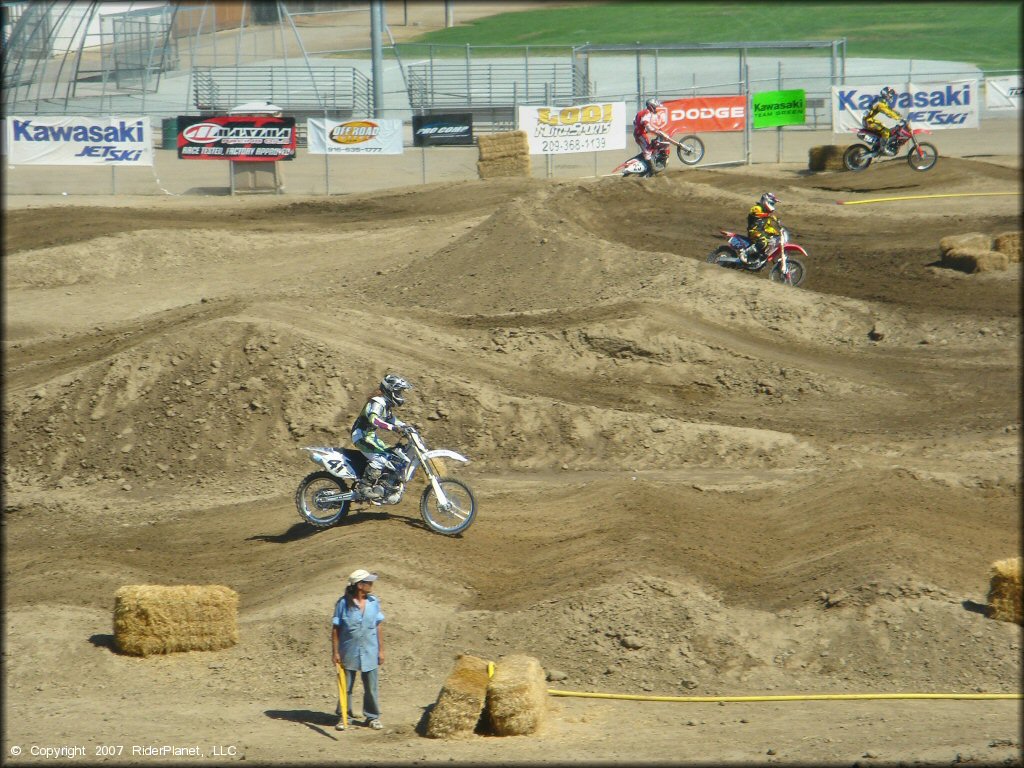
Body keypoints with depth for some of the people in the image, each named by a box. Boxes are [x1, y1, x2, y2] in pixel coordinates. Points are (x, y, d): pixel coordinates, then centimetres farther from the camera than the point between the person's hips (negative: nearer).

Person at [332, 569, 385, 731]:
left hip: (369, 653, 3)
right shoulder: (343, 603, -10)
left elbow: (377, 627, 7)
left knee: (372, 687, 6)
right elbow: (335, 628, -5)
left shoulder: (373, 602, 1)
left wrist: (381, 650, 7)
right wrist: (335, 652, -7)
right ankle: (343, 717, 20)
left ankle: (372, 716, 19)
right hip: (349, 653, -2)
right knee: (345, 686, 8)